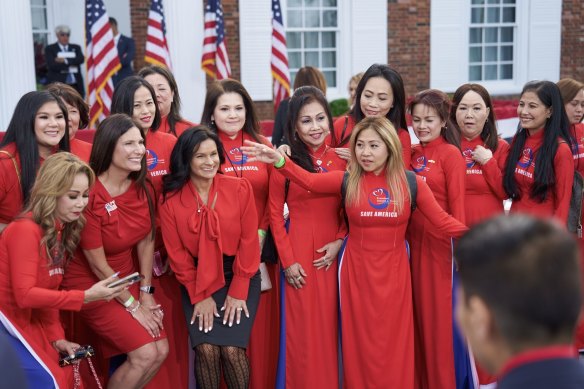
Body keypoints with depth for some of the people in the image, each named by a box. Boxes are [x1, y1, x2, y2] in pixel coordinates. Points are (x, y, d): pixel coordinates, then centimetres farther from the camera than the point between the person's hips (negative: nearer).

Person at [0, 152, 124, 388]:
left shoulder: (64, 230, 6)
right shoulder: (26, 229, -20)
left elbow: (48, 289, 7)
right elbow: (25, 295, -23)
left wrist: (56, 337, -2)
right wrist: (85, 296, -26)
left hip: (25, 319, 8)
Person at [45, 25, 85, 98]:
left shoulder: (76, 48, 17)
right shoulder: (50, 49, 7)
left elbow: (81, 59, -1)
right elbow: (52, 65, -7)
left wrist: (65, 60, -10)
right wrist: (71, 66, -5)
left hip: (75, 85, 3)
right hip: (57, 86, -3)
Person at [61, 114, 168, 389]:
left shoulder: (143, 190, -4)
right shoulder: (89, 195, -25)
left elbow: (146, 242, 4)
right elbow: (97, 264, -19)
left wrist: (145, 293, -1)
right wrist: (133, 306, -12)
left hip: (128, 280, 6)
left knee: (160, 351, -3)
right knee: (145, 354, -14)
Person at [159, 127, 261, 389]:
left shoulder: (240, 189, -6)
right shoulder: (171, 200, -5)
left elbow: (249, 241, -5)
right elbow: (177, 254, -2)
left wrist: (238, 291, -8)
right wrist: (200, 296, -7)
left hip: (239, 278, 0)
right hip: (198, 282, 1)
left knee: (231, 348, -16)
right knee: (206, 348, -16)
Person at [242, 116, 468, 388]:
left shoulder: (411, 183, -3)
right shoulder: (347, 181, -3)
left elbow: (443, 221, -4)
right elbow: (309, 181, -17)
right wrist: (279, 161, -32)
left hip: (394, 273, 0)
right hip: (356, 272, 0)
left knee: (394, 342, 7)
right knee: (360, 342, 9)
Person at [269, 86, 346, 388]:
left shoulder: (341, 159, 4)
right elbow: (275, 214, -3)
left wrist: (340, 241, -5)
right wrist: (287, 260, -8)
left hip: (333, 254, 3)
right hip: (299, 254, -3)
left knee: (331, 327, 9)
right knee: (302, 329, 4)